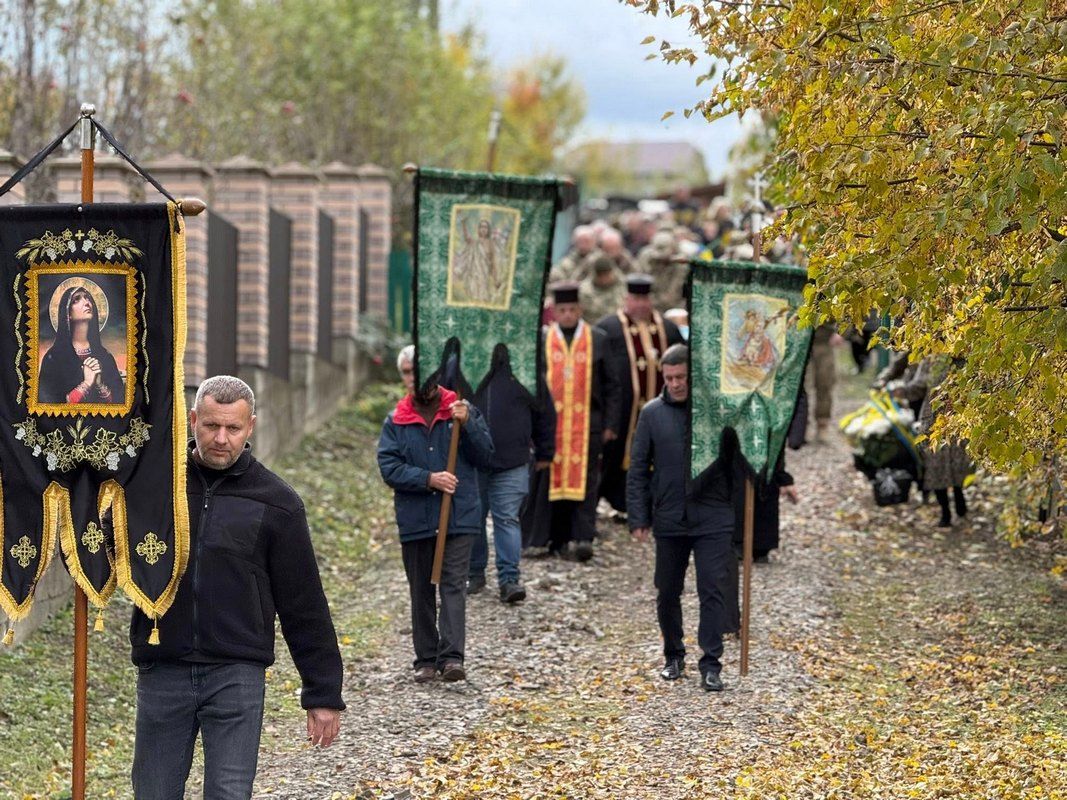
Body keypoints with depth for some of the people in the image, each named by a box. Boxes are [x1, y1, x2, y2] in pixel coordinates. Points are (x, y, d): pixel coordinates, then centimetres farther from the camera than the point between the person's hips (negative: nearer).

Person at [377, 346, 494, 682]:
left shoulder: (462, 410, 3)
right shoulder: (395, 421, 5)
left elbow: (486, 457, 0)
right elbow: (389, 468, -4)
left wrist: (466, 425, -15)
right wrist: (429, 479, -16)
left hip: (459, 517, -2)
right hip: (415, 520, 2)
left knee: (453, 585, -10)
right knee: (421, 592, 9)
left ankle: (451, 656, -16)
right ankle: (426, 659, 16)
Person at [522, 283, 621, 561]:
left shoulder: (598, 340, 5)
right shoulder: (540, 340, 6)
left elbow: (611, 385, 7)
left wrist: (610, 424, 1)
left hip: (587, 422, -1)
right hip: (550, 421, 1)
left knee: (584, 480, -8)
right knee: (552, 480, 3)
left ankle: (583, 538, -13)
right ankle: (557, 539, 11)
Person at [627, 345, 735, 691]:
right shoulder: (652, 413, 3)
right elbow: (638, 469, 5)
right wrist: (638, 518, -1)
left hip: (713, 521, -2)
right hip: (669, 521, 2)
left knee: (713, 592, -5)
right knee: (667, 593, 12)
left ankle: (711, 664, -1)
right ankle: (673, 656, 29)